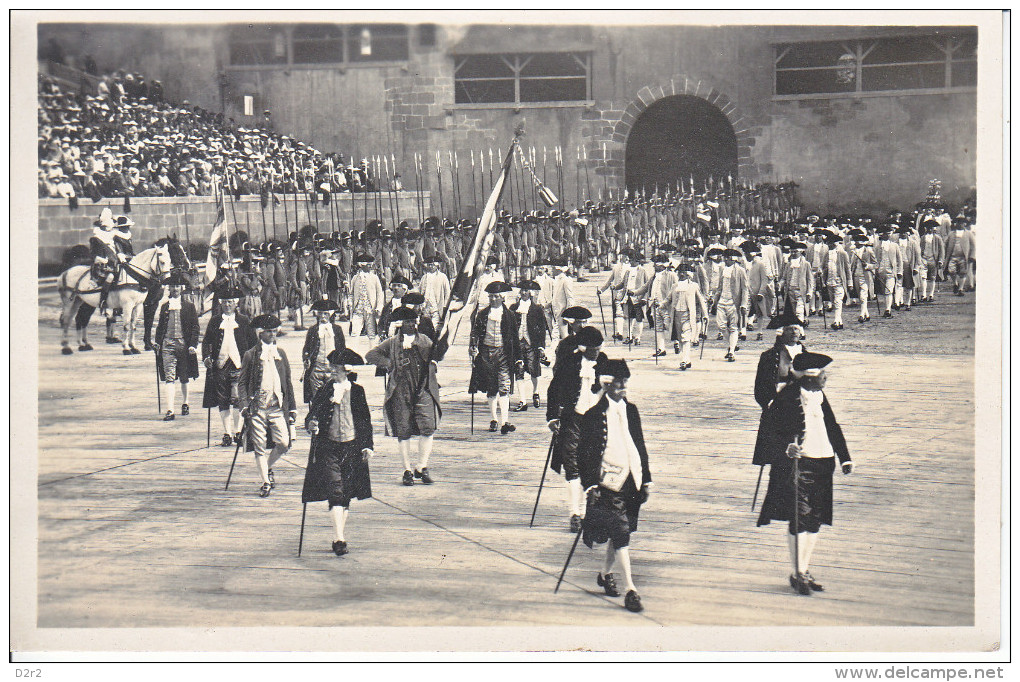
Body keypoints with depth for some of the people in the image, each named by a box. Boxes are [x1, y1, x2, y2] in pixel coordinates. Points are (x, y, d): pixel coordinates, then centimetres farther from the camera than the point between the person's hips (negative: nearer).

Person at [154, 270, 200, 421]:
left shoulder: (189, 306, 4)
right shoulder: (164, 306, 10)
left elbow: (195, 327, 3)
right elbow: (160, 326, 16)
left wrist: (193, 345, -6)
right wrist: (158, 342, 7)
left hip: (184, 345, 0)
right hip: (167, 344, 0)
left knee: (184, 378, 12)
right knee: (169, 378, -9)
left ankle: (185, 404, 33)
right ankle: (170, 410, -16)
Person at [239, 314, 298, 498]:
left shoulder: (280, 353, 12)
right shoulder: (251, 355, 1)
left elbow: (288, 381, 16)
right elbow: (242, 382, 3)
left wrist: (292, 407, 13)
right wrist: (245, 405, -8)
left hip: (278, 407, 2)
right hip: (257, 407, -2)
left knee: (284, 443, -8)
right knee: (260, 447, 0)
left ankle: (268, 467, 20)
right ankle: (265, 482, 11)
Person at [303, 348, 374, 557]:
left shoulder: (357, 391, 6)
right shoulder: (323, 391, 4)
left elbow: (366, 420, 10)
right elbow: (311, 417, 4)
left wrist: (368, 445, 3)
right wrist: (311, 425, -19)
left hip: (352, 448, 2)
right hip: (328, 447, -1)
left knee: (346, 495, 7)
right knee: (334, 492, -13)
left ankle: (339, 536, 18)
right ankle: (339, 538, -17)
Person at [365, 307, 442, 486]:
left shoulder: (425, 340, 13)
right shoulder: (392, 342, 8)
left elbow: (435, 356, 6)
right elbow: (371, 355, 8)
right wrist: (388, 364, -3)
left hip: (423, 390, 1)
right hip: (400, 391, -1)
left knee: (427, 428, -10)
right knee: (403, 431, 1)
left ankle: (422, 468, 0)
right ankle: (407, 470, 10)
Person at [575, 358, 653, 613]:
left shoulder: (631, 410, 10)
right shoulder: (594, 415, -7)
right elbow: (584, 453, -7)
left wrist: (646, 479, 14)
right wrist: (590, 484, -13)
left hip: (630, 482, 6)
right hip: (608, 483, -6)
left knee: (619, 532, 13)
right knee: (620, 533, -11)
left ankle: (605, 574, 35)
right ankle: (630, 589, -12)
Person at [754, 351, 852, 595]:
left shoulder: (820, 397, 12)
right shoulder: (786, 399, -11)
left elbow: (833, 428, 20)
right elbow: (768, 430, -12)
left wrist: (845, 458, 12)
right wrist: (786, 449, -27)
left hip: (822, 464, 7)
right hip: (797, 464, -7)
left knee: (816, 520, 9)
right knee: (800, 520, -7)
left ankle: (805, 570, 20)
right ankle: (798, 574, 3)